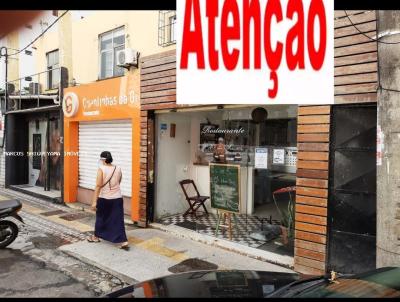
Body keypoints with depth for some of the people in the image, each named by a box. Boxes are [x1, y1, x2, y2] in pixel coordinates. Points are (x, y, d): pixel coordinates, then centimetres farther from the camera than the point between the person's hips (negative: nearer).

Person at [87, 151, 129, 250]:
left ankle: (96, 237, 36)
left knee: (100, 217, 18)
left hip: (104, 198, -3)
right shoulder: (118, 169, 1)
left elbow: (98, 186, -17)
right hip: (117, 198, 3)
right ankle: (124, 241, -3)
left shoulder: (101, 169, -12)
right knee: (118, 220, 3)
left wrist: (94, 201, -15)